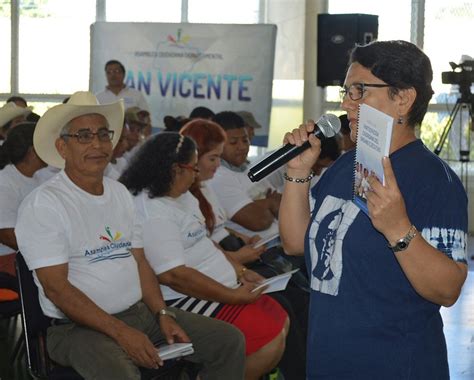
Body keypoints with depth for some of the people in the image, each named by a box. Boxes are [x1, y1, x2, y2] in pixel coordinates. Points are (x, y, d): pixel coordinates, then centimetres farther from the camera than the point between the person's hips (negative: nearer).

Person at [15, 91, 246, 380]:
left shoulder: (120, 193, 14)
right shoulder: (42, 204, -10)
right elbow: (56, 288, -16)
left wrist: (163, 314, -1)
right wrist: (121, 332, -21)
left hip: (142, 311, 8)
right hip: (82, 326, -7)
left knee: (229, 340, 0)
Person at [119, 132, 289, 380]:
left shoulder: (182, 196, 12)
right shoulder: (152, 212, -21)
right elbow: (175, 276, -26)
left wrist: (240, 271, 8)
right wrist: (235, 296, -20)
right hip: (185, 302, -11)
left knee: (280, 320, 9)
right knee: (271, 339, -17)